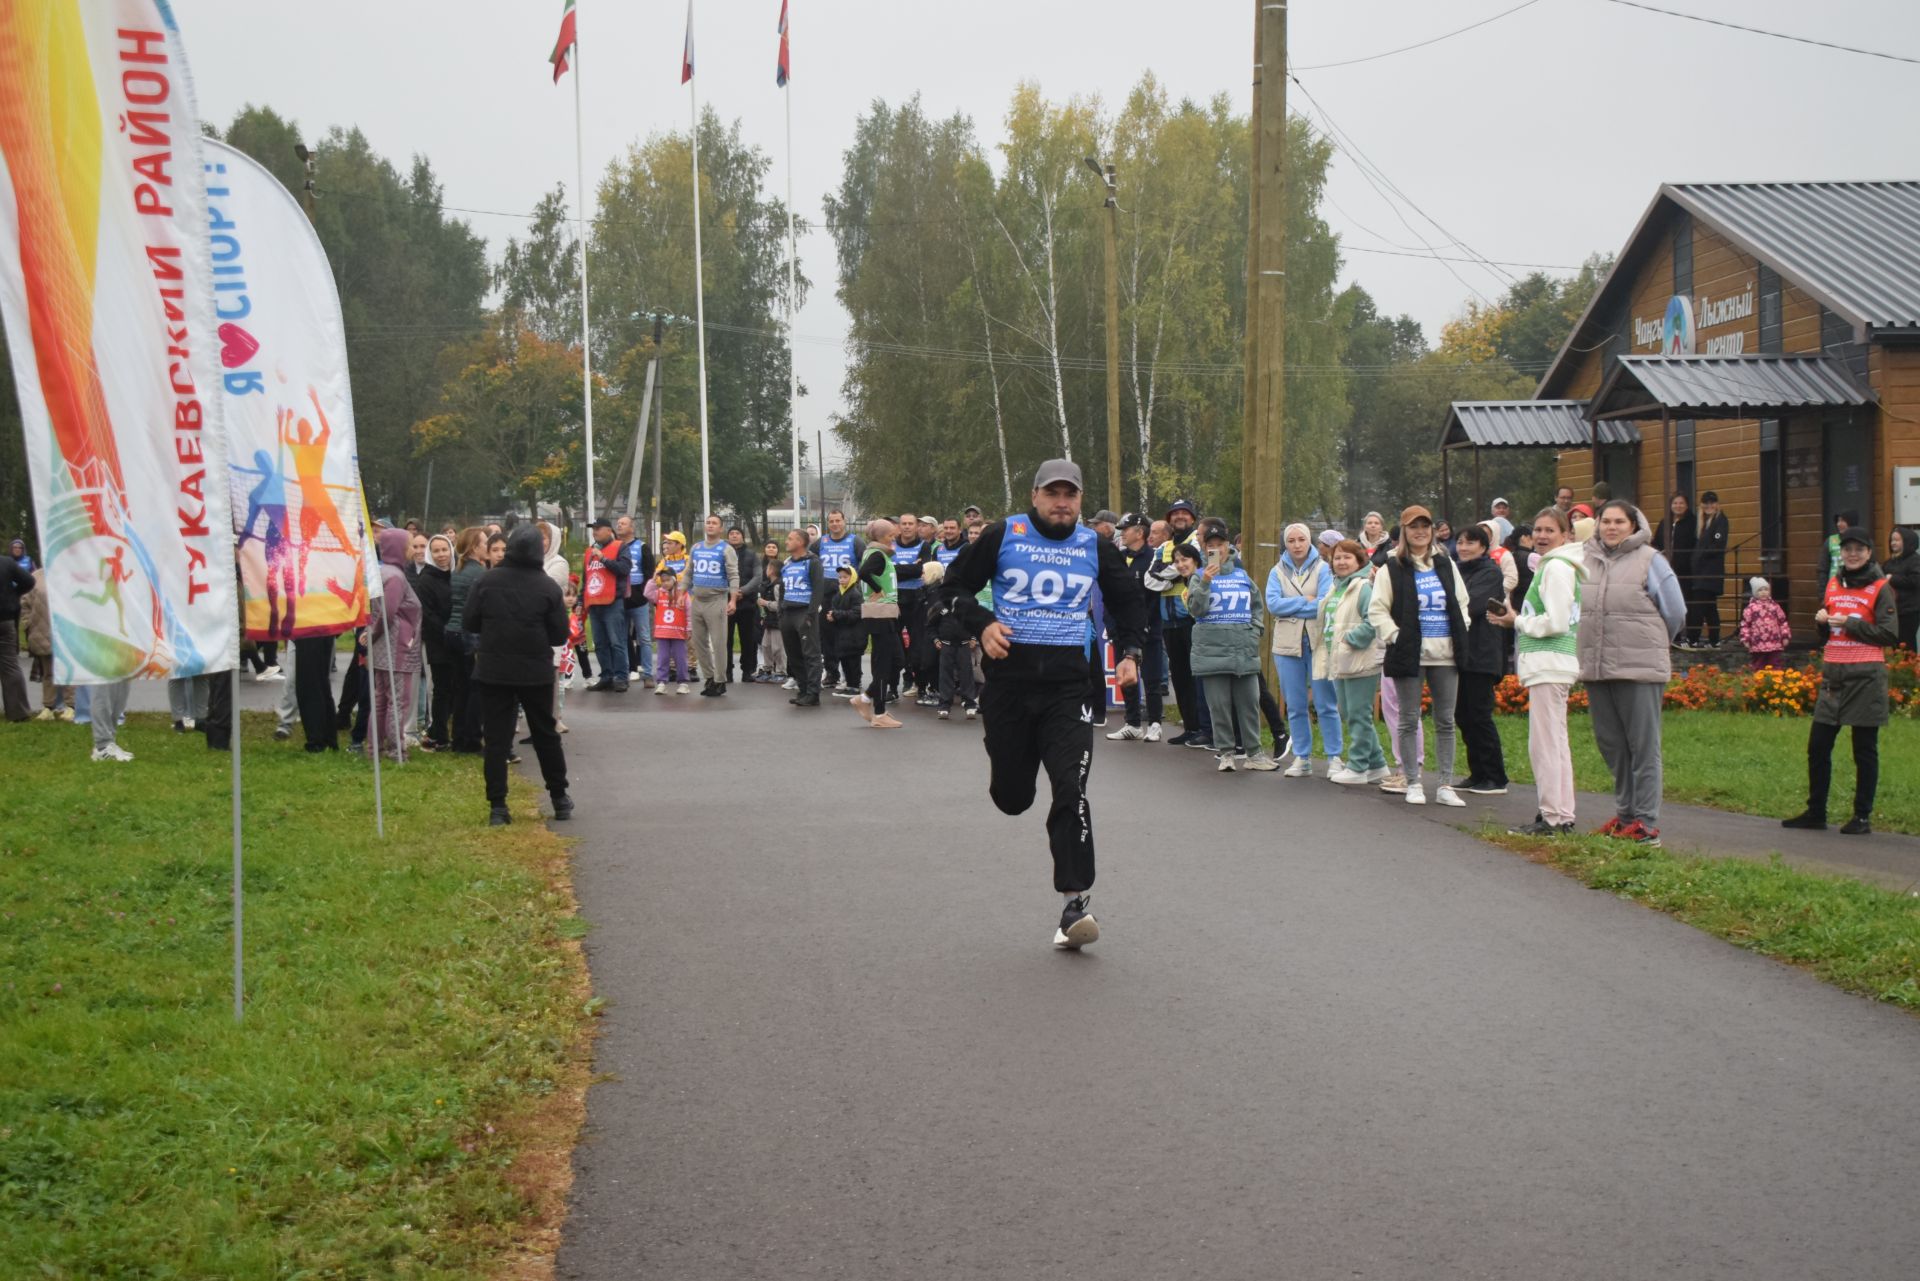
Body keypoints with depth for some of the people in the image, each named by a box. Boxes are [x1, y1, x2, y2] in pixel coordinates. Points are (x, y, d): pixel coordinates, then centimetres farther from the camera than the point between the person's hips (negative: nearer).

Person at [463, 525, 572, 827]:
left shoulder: (487, 581, -7)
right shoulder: (547, 587, -8)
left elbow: (471, 623, -2)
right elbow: (560, 635, -5)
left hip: (493, 672, 0)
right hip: (536, 673, 0)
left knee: (496, 739, 3)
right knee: (546, 735, 15)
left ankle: (497, 806, -2)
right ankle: (560, 799, 24)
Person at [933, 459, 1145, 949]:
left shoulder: (1096, 547, 7)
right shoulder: (1002, 536, 1)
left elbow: (1128, 602, 21)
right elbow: (955, 584, 7)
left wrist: (1128, 652, 6)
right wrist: (982, 624, -10)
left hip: (1067, 683, 0)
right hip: (1009, 677, 0)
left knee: (1071, 789, -14)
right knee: (1011, 798, 8)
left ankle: (1075, 900, -9)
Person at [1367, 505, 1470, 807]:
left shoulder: (1445, 566, 12)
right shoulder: (1392, 569, -1)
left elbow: (1462, 603, 18)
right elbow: (1377, 610, -3)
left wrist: (1461, 635, 5)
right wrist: (1395, 636, -14)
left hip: (1445, 654, 4)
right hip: (1409, 654, -4)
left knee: (1445, 721, 5)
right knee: (1408, 720, 1)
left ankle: (1445, 785, 10)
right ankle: (1413, 783, 9)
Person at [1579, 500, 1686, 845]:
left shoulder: (1650, 561, -2)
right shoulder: (1586, 560, 11)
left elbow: (1675, 613, 1)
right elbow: (1575, 608, 20)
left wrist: (1651, 645, 10)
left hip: (1639, 668, -5)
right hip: (1595, 669, 5)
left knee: (1643, 746, -3)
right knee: (1610, 743, 12)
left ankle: (1646, 822, -1)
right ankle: (1625, 813, 23)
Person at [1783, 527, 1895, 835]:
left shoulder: (1879, 588, -4)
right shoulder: (1833, 585, 13)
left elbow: (1889, 634, -10)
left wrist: (1849, 623, -15)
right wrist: (1821, 619, 1)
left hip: (1866, 676, -6)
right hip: (1834, 674, 6)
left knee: (1864, 749, 1)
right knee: (1818, 746, 6)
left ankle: (1863, 817, 9)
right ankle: (1815, 813, 16)